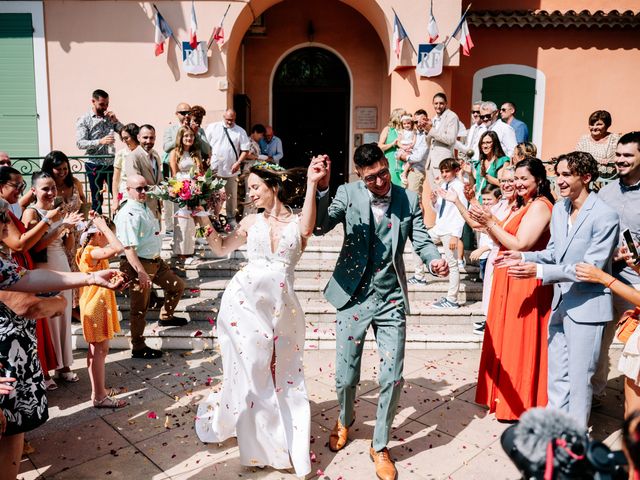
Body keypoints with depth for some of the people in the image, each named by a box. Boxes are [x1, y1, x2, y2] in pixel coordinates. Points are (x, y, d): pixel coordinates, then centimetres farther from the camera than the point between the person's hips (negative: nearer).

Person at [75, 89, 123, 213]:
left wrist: (115, 120, -8)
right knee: (97, 199, 5)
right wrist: (100, 141, -28)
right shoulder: (84, 120, -3)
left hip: (111, 163, 4)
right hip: (94, 165, -4)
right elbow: (80, 143, -13)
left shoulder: (109, 118, 11)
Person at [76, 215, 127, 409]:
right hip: (96, 306, -11)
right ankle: (100, 397, 5)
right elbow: (119, 248, -38)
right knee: (100, 350, -3)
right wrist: (103, 225, -29)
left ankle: (97, 391, 27)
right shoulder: (93, 252, -23)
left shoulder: (88, 251, 8)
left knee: (96, 350, 16)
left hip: (96, 304, 11)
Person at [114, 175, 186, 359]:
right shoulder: (128, 214, -20)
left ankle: (166, 317, 42)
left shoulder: (145, 208, 11)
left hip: (156, 261, 9)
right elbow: (128, 247, -26)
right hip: (138, 264, -9)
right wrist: (141, 272, -30)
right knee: (140, 308, 2)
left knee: (177, 285, 19)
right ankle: (138, 348, 16)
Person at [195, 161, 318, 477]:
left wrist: (312, 183, -31)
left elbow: (307, 229, -23)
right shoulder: (251, 221, 9)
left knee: (281, 371, 10)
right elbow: (221, 248, 16)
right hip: (245, 298, 2)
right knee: (251, 369, 9)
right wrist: (204, 219, 3)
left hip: (280, 306, -1)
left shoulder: (298, 222, 1)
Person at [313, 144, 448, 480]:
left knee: (392, 378, 3)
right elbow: (320, 227, -16)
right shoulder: (348, 193, -5)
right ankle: (345, 419, 44)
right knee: (345, 376, 8)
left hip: (391, 300, 1)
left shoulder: (408, 199, -1)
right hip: (354, 297, -1)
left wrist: (434, 259, -22)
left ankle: (380, 446, 27)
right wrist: (321, 188, -32)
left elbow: (421, 239, 0)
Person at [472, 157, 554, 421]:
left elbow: (520, 245, -22)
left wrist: (490, 222, -21)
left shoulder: (540, 206, -15)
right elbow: (502, 241, 12)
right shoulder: (522, 205, 15)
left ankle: (519, 402, 16)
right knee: (504, 338, 16)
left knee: (519, 341, 1)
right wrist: (487, 221, -3)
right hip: (508, 279, 9)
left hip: (526, 283, -9)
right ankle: (505, 393, 31)